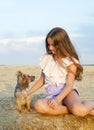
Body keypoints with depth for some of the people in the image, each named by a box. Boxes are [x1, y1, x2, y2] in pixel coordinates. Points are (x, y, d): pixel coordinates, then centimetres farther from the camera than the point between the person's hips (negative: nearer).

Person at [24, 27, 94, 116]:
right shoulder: (46, 59, 11)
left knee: (79, 110, -40)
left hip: (66, 91, -5)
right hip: (51, 93, 5)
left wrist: (57, 99, -25)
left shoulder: (70, 61, -1)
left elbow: (69, 85, -10)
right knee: (38, 106, -35)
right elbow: (41, 81, 19)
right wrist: (27, 93, 12)